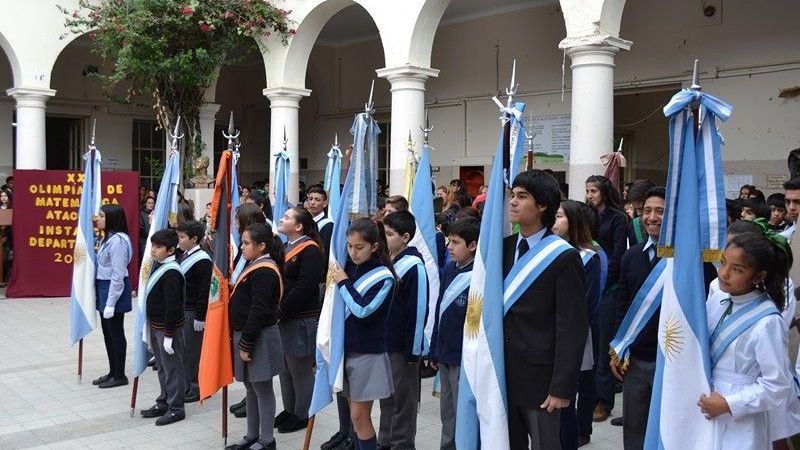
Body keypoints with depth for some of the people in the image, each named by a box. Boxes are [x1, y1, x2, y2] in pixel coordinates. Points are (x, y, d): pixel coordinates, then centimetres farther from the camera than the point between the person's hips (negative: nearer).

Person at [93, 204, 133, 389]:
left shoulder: (118, 240, -20)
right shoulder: (108, 238, 11)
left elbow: (118, 275, -21)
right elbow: (104, 268, 13)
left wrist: (111, 303, -20)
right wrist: (104, 299, 12)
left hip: (114, 289, -10)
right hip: (103, 288, 10)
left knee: (116, 333, 1)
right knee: (107, 332, 16)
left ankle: (120, 376, 12)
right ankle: (113, 372, 27)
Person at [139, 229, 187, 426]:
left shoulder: (171, 273, -21)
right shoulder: (159, 267, 8)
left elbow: (172, 306, -23)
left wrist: (168, 335, -21)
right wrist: (151, 328, 18)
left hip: (168, 327, -9)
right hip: (156, 325, 9)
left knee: (172, 368, 1)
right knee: (162, 367, 19)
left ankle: (176, 409, 11)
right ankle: (163, 403, 31)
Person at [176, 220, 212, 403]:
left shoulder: (202, 261, -16)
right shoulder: (183, 256, 12)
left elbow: (204, 291, -18)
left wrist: (200, 317, -19)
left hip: (193, 313, -9)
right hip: (180, 311, 9)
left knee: (193, 350, -1)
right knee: (183, 349, 14)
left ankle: (197, 388, 9)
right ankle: (186, 386, 24)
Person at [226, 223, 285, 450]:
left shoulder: (264, 272, -19)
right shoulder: (255, 266, 11)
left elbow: (258, 312, -22)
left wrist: (246, 344, -20)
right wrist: (240, 339, 16)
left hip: (259, 339, -10)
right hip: (245, 335, 10)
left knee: (262, 388, 1)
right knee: (251, 388, 16)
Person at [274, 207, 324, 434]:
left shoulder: (310, 251, -14)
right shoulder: (285, 247, 14)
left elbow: (304, 288, -22)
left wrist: (281, 311, -18)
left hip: (301, 319, -9)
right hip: (282, 317, 9)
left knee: (300, 368, 3)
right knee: (285, 367, 17)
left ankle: (302, 415, 16)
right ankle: (289, 409, 30)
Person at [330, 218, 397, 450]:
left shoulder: (383, 276, -12)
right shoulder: (347, 267, 4)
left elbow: (362, 309, -21)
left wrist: (343, 283, -15)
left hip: (367, 353, -6)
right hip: (347, 348, 6)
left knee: (359, 416, -1)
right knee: (356, 414, 13)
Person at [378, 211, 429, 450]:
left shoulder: (413, 267, -15)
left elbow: (419, 310, -17)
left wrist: (414, 349, -16)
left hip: (403, 347, -7)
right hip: (382, 342, 7)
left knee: (403, 399, 5)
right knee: (386, 396, 17)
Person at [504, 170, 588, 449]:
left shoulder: (563, 257, -11)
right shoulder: (504, 248, 8)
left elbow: (573, 328, -13)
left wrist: (562, 388, -15)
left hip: (539, 377, -5)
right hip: (502, 373, 6)